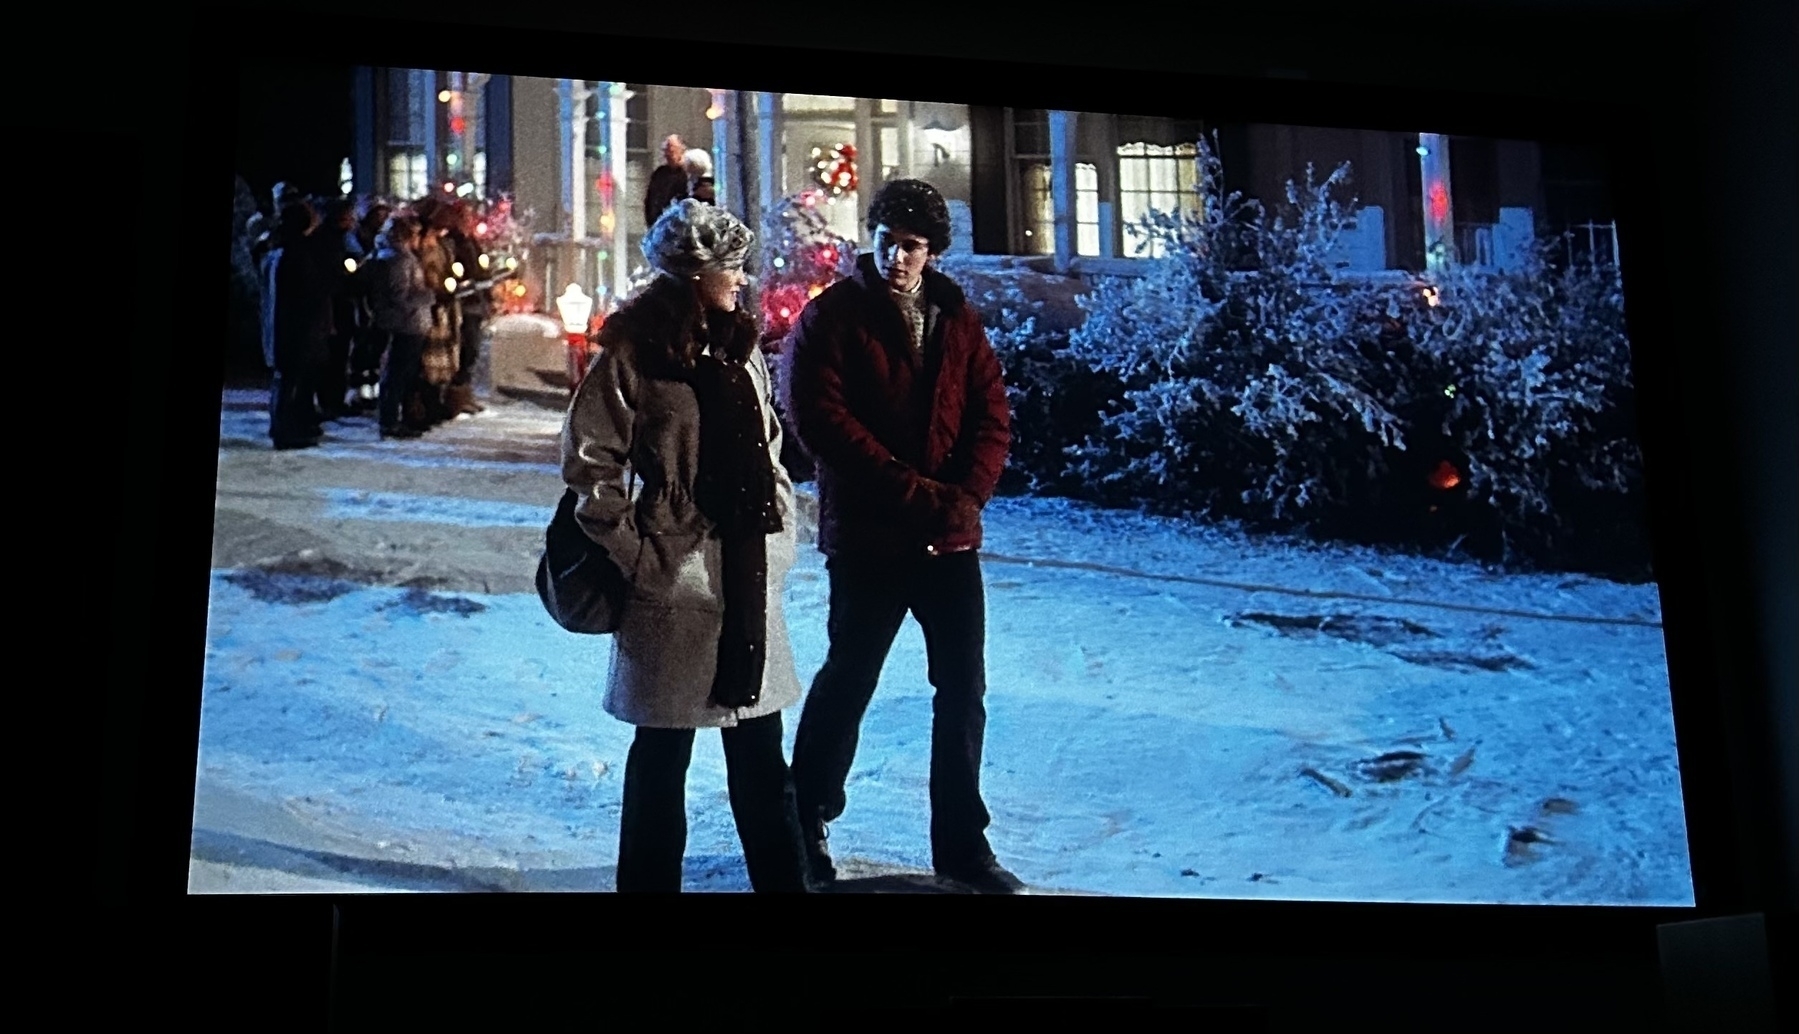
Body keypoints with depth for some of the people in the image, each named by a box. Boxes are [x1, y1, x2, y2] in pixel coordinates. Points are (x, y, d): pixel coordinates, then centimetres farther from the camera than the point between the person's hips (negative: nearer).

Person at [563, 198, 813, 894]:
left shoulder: (739, 348, 12)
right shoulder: (632, 355, -9)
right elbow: (589, 464, -10)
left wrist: (777, 535, 11)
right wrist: (637, 556, -11)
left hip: (749, 577, 6)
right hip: (675, 579, -6)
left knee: (760, 747, 12)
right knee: (663, 753, 6)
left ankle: (783, 880, 21)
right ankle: (650, 881, 18)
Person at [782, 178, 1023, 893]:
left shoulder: (958, 320, 8)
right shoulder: (832, 316, -5)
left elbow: (991, 416, 6)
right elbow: (819, 417, -14)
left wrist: (966, 495, -12)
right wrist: (911, 491, -18)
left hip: (952, 538, 4)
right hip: (866, 538, -4)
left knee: (963, 690, 8)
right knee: (847, 682, 7)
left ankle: (961, 845, 20)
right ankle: (805, 826, 25)